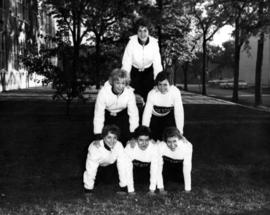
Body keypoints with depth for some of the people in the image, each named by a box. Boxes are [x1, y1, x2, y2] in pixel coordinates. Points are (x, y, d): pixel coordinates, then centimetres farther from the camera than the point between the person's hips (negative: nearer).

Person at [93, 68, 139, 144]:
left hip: (122, 114, 1)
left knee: (125, 138, -7)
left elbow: (133, 113, -23)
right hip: (107, 114, -1)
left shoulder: (129, 92, -29)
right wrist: (98, 137, -30)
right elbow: (98, 115, -29)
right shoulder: (103, 92, -33)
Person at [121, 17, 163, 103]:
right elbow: (126, 63, -23)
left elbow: (157, 63, -19)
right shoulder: (132, 42, -26)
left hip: (148, 71, 1)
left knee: (148, 95, -5)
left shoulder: (154, 42, -22)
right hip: (134, 71, -1)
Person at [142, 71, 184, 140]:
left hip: (168, 115, 1)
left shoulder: (175, 92, -32)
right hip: (154, 117, 0)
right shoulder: (152, 93, -31)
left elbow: (179, 112, -30)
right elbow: (147, 113, -32)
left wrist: (180, 132, -32)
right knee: (155, 139, -2)